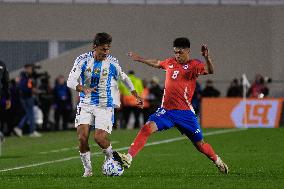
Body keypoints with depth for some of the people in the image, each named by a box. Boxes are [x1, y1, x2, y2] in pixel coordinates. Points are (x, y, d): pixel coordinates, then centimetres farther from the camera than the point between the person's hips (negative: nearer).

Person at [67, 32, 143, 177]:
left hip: (105, 106, -1)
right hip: (86, 104, 1)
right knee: (82, 137, -12)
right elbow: (70, 81, -15)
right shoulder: (83, 60, -6)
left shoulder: (112, 62, -4)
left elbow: (123, 78, 15)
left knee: (100, 138, -14)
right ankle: (87, 169, 6)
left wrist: (136, 95, 20)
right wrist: (83, 89, -35)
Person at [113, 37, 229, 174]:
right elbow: (157, 64, 33)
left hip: (185, 112, -3)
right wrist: (140, 59, 43)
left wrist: (206, 58, -42)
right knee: (148, 128, -22)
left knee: (200, 144, 6)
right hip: (166, 110, 3)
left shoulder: (193, 65, -4)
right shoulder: (170, 62, 11)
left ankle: (218, 161, 33)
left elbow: (209, 71, -23)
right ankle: (128, 158, -29)